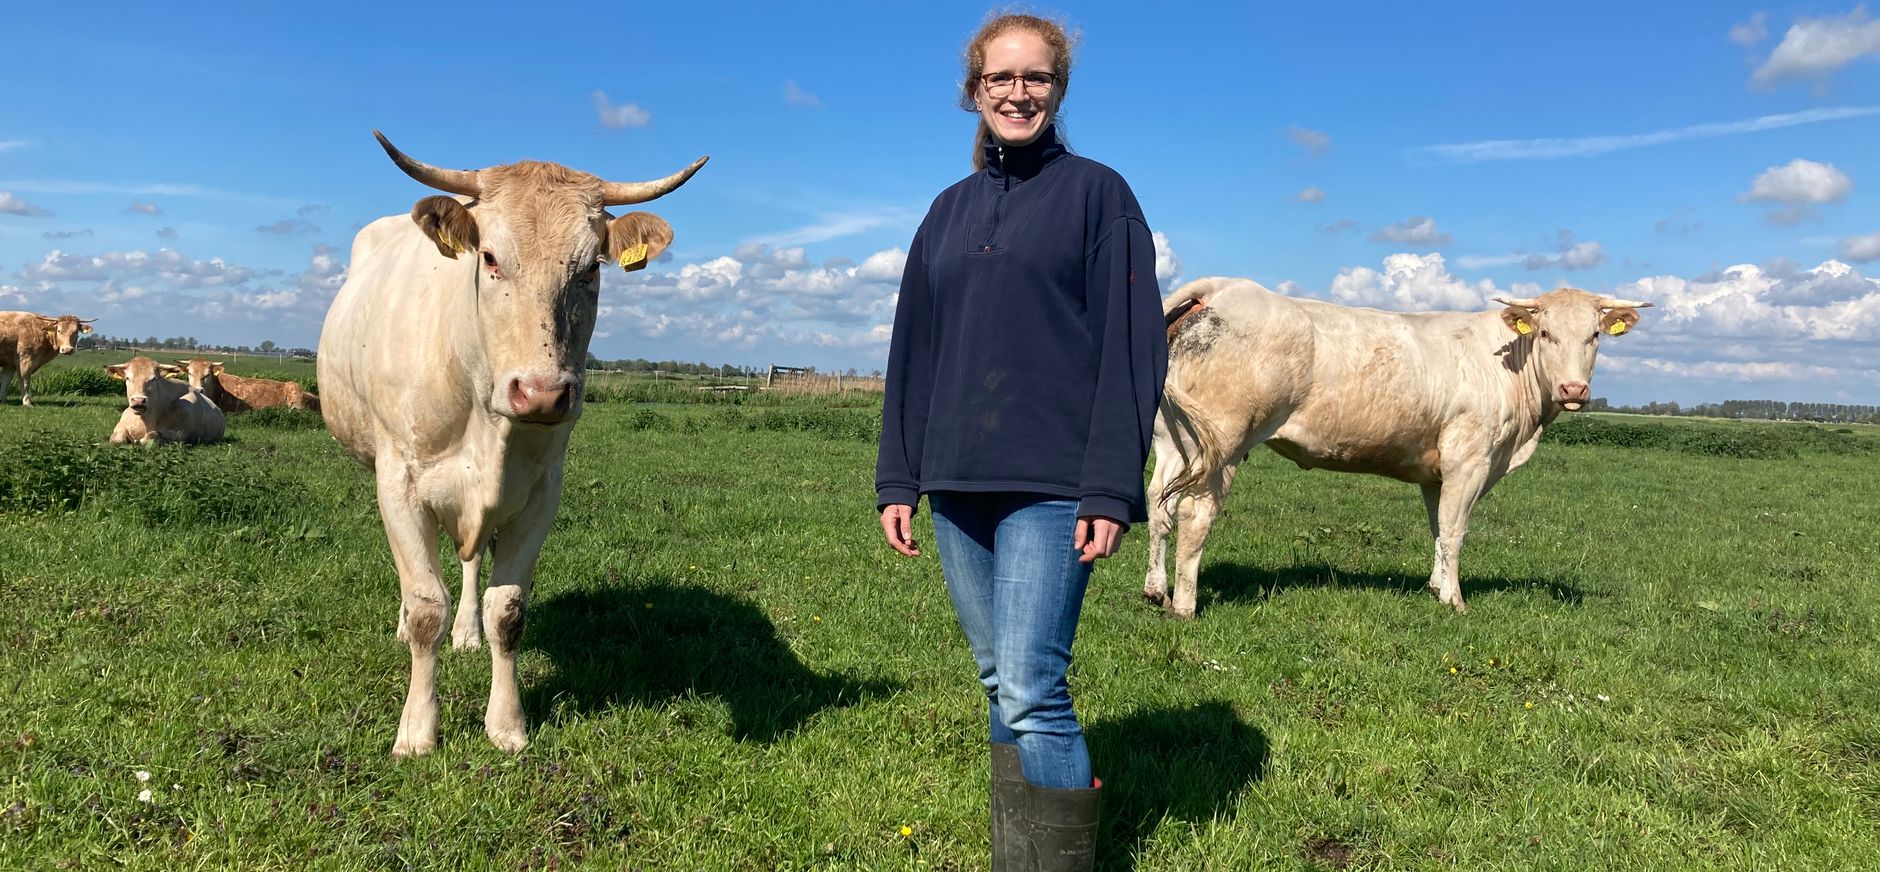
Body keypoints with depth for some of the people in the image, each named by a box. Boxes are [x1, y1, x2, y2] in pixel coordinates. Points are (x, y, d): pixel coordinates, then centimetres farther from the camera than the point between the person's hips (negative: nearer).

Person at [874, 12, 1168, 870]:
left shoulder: (1096, 192, 2)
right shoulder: (950, 210, 16)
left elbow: (1132, 348, -5)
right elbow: (913, 351, 17)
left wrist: (1111, 489, -13)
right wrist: (897, 478, 10)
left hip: (1050, 487, -5)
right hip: (957, 484, 5)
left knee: (1031, 690, -10)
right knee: (1001, 686, 11)